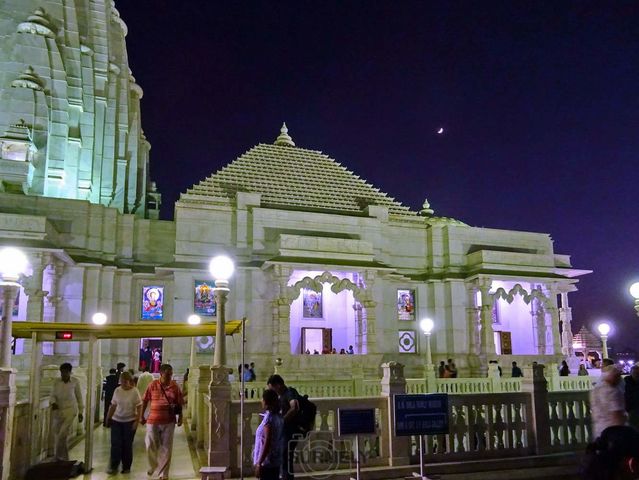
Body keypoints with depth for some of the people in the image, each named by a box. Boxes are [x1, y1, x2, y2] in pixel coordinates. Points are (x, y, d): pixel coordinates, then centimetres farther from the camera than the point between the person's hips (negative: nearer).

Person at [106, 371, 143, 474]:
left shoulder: (134, 391, -8)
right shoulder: (117, 390, 2)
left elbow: (139, 407, -8)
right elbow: (113, 406, 10)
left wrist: (137, 421, -13)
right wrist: (108, 418, 10)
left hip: (129, 421, -3)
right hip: (116, 420, 3)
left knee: (127, 445, 5)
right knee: (115, 444, -2)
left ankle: (126, 467, 18)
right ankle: (113, 467, 8)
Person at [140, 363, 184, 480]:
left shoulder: (175, 387, -1)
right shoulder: (153, 385, -2)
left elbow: (179, 404, 4)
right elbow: (145, 401, 6)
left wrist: (180, 418, -3)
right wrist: (141, 416, 6)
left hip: (168, 422, 0)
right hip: (153, 420, 0)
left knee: (166, 449, 4)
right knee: (150, 446, 7)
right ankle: (153, 466, 35)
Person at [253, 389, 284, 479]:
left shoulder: (268, 418, -17)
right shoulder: (279, 417, 8)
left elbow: (267, 443, -22)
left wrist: (259, 463, -19)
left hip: (267, 462, -9)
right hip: (276, 461, 9)